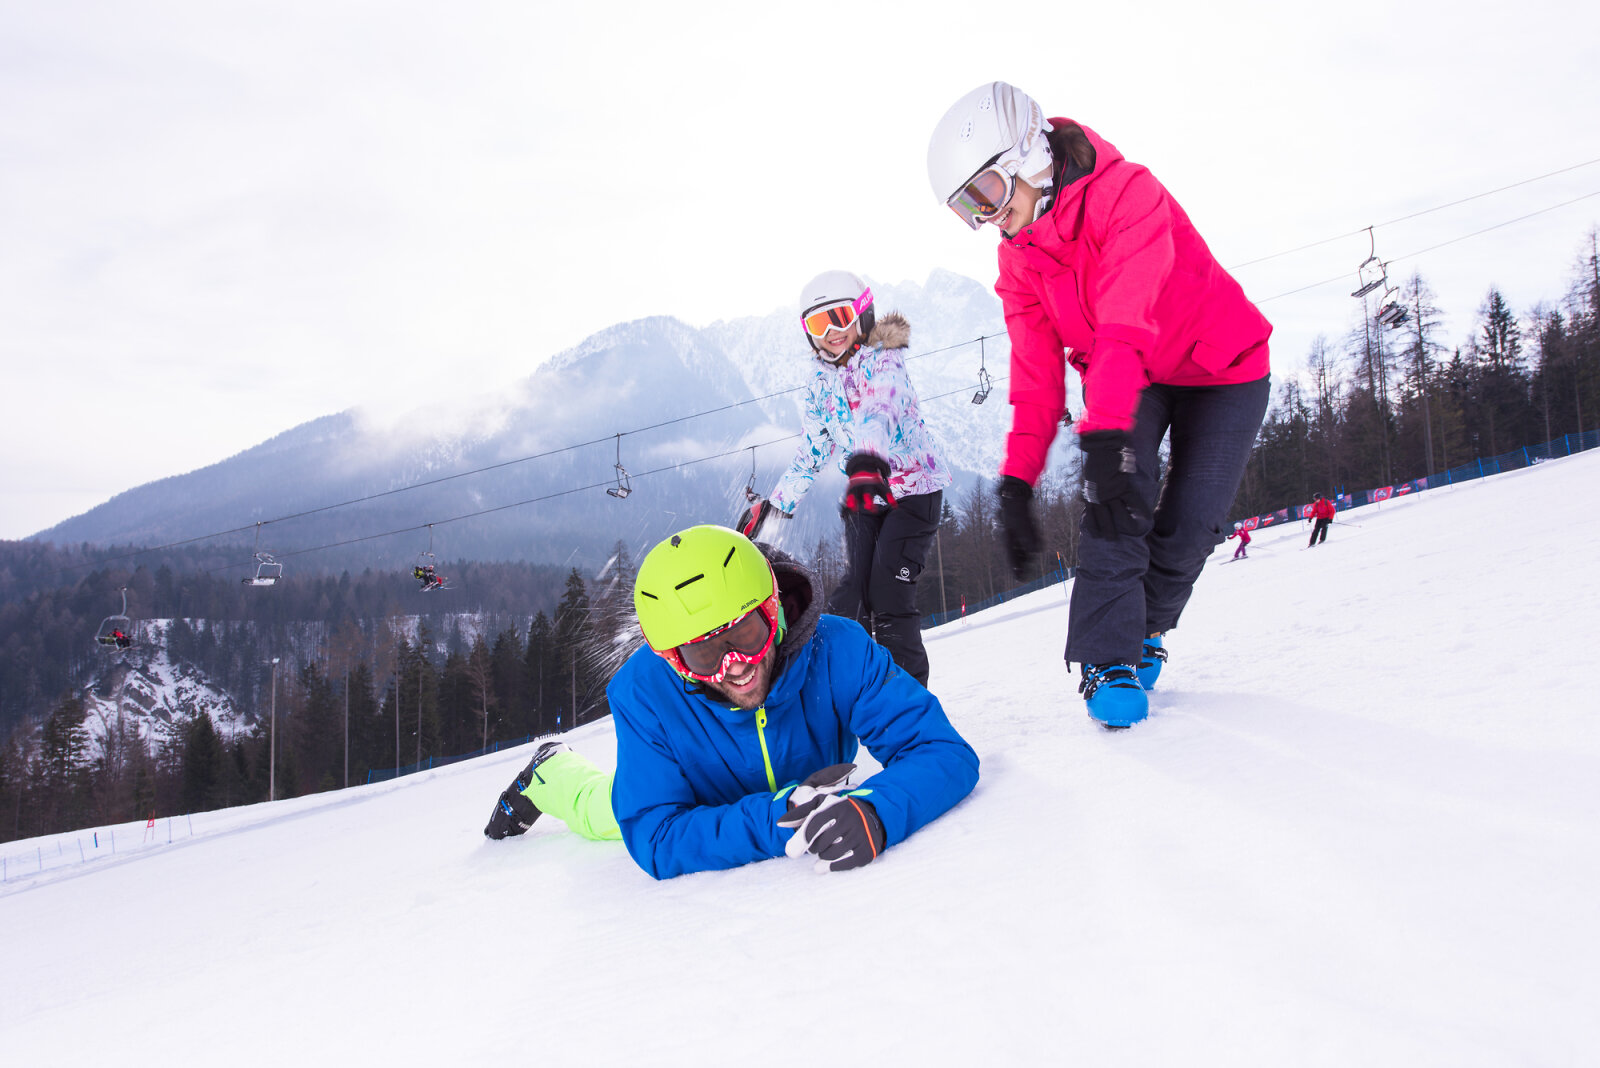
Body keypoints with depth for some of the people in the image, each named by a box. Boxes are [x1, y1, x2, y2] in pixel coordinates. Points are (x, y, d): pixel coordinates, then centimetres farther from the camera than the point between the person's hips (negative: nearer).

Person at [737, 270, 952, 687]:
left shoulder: (883, 361, -15)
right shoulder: (821, 380, 6)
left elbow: (881, 411, -38)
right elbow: (811, 449, 16)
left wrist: (867, 461, -58)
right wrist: (775, 502, 13)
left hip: (914, 487, -6)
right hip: (864, 494, 6)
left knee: (889, 595, -16)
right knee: (855, 591, -7)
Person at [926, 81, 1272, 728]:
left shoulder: (1126, 193, -30)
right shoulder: (1019, 260, -8)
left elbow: (1127, 325, -43)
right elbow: (1035, 376, -10)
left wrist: (1104, 433, -54)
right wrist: (1017, 481, -18)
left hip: (1220, 370, -4)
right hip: (1128, 380, 4)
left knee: (1188, 525, -8)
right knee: (1117, 499, -21)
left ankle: (1145, 629, 20)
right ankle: (1108, 661, -16)